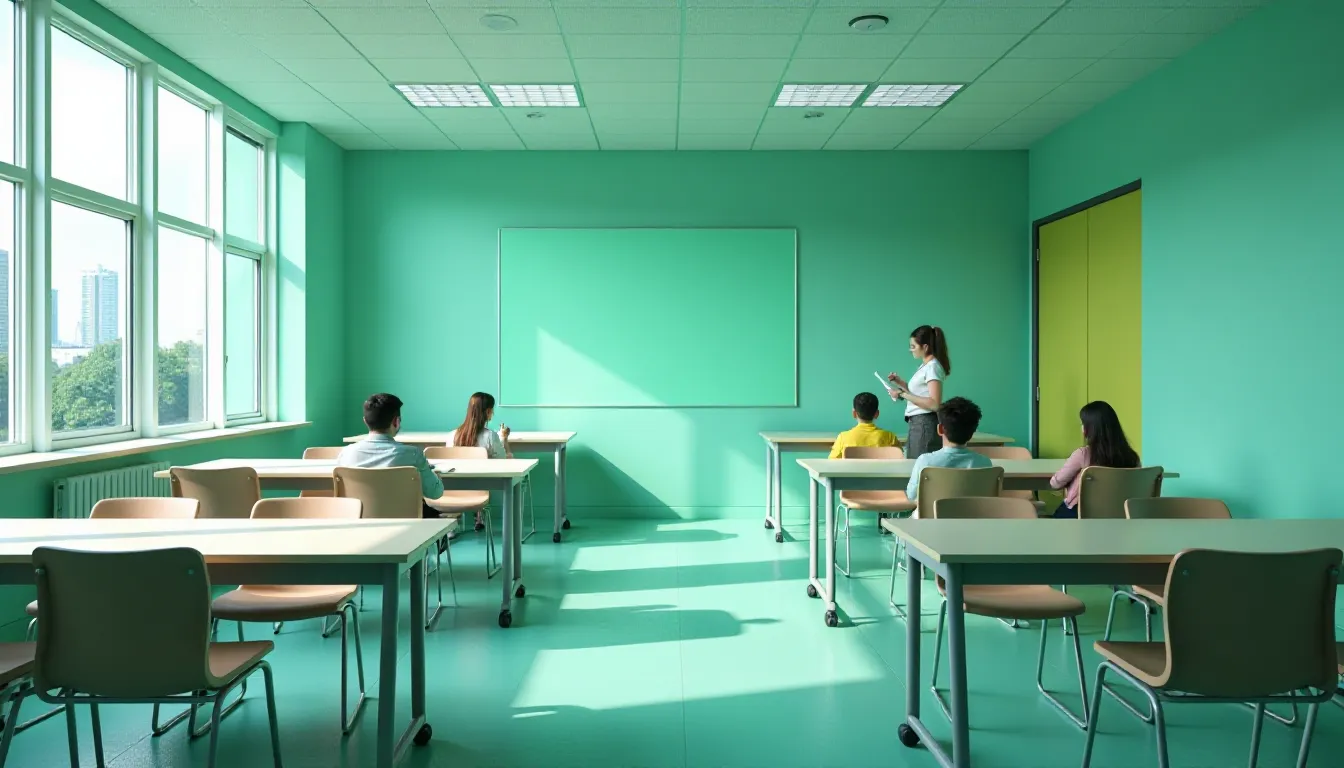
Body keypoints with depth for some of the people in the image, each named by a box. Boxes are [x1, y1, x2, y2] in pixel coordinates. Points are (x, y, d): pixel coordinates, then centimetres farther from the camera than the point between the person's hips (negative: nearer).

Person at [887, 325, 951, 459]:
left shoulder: (933, 367, -12)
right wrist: (899, 382, 10)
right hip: (917, 423, 9)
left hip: (925, 425, -9)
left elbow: (934, 404, -22)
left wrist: (903, 395, -21)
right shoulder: (925, 366, 14)